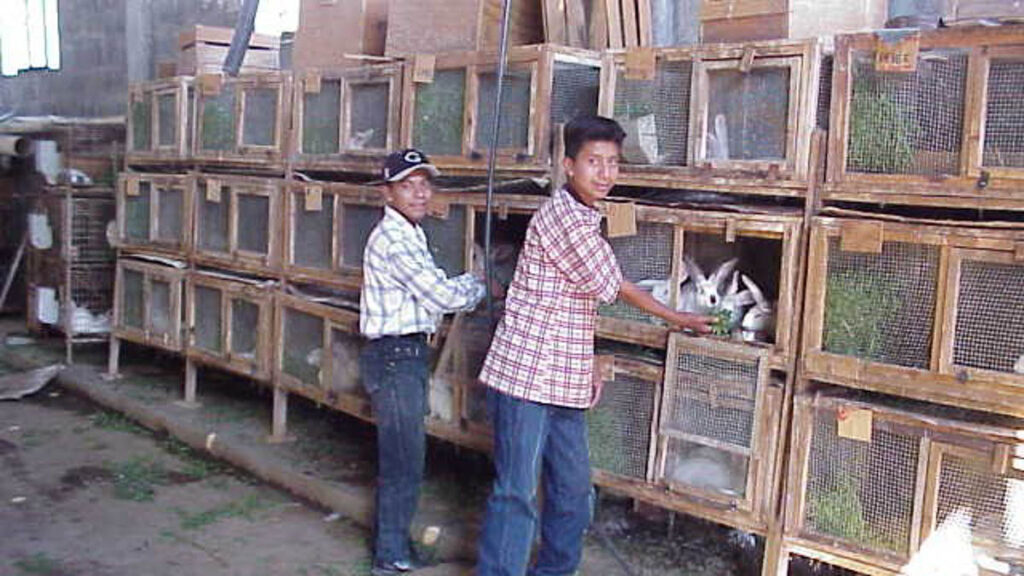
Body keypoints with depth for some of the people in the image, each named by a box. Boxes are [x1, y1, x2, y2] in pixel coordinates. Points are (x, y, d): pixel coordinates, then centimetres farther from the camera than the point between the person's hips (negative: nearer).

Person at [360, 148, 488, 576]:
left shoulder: (409, 235, 14)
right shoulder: (393, 240, -19)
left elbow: (435, 289, 16)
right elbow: (445, 296, -20)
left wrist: (473, 282, 5)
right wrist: (482, 286, -3)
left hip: (408, 354, 10)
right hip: (394, 357, -10)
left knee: (400, 456, 19)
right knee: (405, 460, -1)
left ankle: (392, 541, 33)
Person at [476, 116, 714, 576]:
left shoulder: (584, 218, 14)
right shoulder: (562, 215, -17)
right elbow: (611, 286, -10)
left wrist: (590, 368, 16)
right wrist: (675, 318, 5)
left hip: (564, 381, 9)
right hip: (526, 376, -9)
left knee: (573, 489, 17)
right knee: (517, 494, -5)